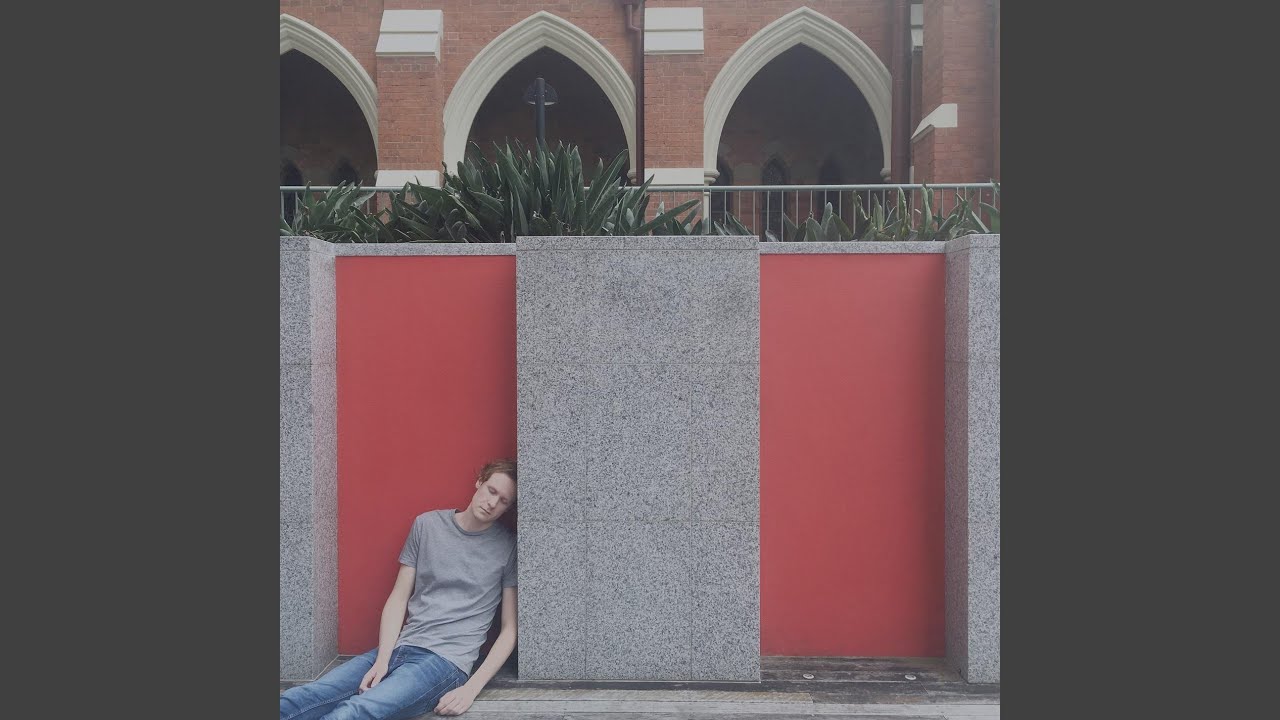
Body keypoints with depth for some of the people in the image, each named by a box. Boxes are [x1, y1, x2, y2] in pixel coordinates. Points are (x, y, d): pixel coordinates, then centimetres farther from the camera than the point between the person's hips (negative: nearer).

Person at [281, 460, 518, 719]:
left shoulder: (507, 546, 2)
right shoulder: (426, 525, 10)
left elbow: (509, 629, 2)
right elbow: (398, 599, 10)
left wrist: (471, 689, -10)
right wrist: (382, 659, -5)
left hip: (447, 659, -4)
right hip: (399, 648, 4)